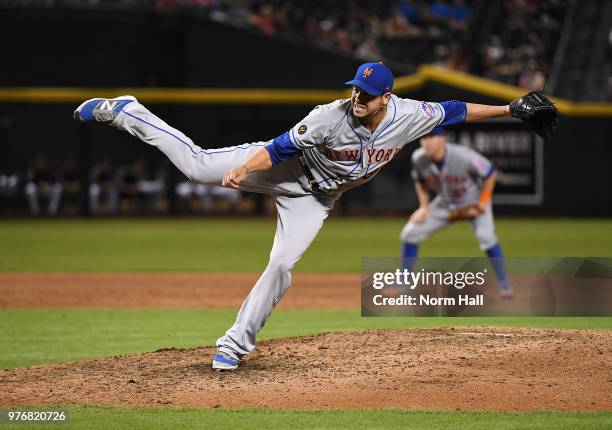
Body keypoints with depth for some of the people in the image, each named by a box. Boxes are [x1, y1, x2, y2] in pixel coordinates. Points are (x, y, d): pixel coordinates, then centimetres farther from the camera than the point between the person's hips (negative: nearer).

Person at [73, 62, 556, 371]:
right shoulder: (330, 117, -31)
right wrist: (242, 171, -45)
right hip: (284, 167, -4)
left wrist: (507, 110, -7)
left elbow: (453, 111, -8)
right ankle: (123, 111, 3)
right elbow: (279, 148, -30)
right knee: (196, 164, -12)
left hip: (315, 198, 4)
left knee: (282, 264, -8)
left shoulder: (408, 117, -20)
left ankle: (236, 341, 2)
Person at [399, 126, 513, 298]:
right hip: (445, 203, 5)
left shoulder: (464, 157, -35)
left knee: (486, 236, -27)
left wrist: (483, 203, -19)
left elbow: (490, 172, -20)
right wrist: (424, 207, -6)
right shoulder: (418, 158, -20)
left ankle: (504, 285, -14)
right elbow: (420, 180, 3)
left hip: (474, 201, -5)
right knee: (409, 233, -2)